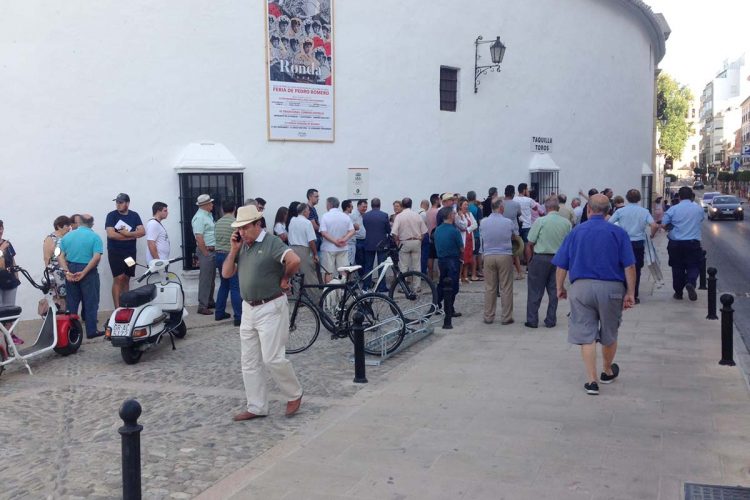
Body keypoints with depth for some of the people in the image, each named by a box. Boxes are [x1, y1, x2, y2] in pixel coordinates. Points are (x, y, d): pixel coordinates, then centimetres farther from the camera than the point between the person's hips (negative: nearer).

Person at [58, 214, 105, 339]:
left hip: (71, 272, 4)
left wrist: (66, 271, -8)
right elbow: (97, 257, -18)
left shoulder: (67, 236, 7)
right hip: (89, 272, -4)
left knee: (71, 302, 13)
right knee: (90, 302, 3)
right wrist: (83, 273, -17)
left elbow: (60, 256, -1)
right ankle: (91, 331, 5)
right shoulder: (94, 237, -6)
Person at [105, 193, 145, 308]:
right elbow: (111, 234, -14)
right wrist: (132, 236, -10)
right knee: (118, 278, -10)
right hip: (115, 252, -4)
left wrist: (127, 233, -17)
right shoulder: (112, 215, -3)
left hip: (130, 252, 4)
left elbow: (142, 232, -1)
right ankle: (117, 308, -10)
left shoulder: (134, 215, 8)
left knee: (126, 279, 7)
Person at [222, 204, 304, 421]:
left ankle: (295, 395, 17)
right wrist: (234, 250, -3)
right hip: (248, 309, 8)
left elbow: (294, 260, -31)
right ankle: (256, 407, 18)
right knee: (250, 362, 10)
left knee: (272, 359, -6)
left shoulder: (271, 243, -14)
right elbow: (226, 274, 8)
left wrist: (284, 279, -14)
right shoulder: (242, 245, 9)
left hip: (270, 308, -8)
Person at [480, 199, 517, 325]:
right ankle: (506, 317, 8)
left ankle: (488, 317, 14)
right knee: (506, 288, 5)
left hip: (488, 256, 2)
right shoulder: (509, 222, -7)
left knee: (489, 288, 9)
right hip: (505, 256, -2)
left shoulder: (483, 222, -2)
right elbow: (515, 236, 8)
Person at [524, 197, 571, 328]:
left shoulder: (540, 221, -11)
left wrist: (529, 261, 2)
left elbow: (530, 245, -10)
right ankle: (551, 320, 16)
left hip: (540, 258, -3)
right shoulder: (567, 223, -1)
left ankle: (532, 320, 8)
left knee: (535, 291, 5)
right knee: (554, 290, 12)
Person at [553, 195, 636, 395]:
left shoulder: (575, 232, 3)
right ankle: (607, 372, 37)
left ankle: (592, 380, 0)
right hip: (611, 288, 0)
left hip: (581, 287, 0)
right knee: (609, 334, 18)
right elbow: (629, 266, -7)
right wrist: (630, 293, -2)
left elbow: (561, 265, 3)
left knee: (586, 335, 4)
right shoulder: (618, 233, -1)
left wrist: (560, 288, 15)